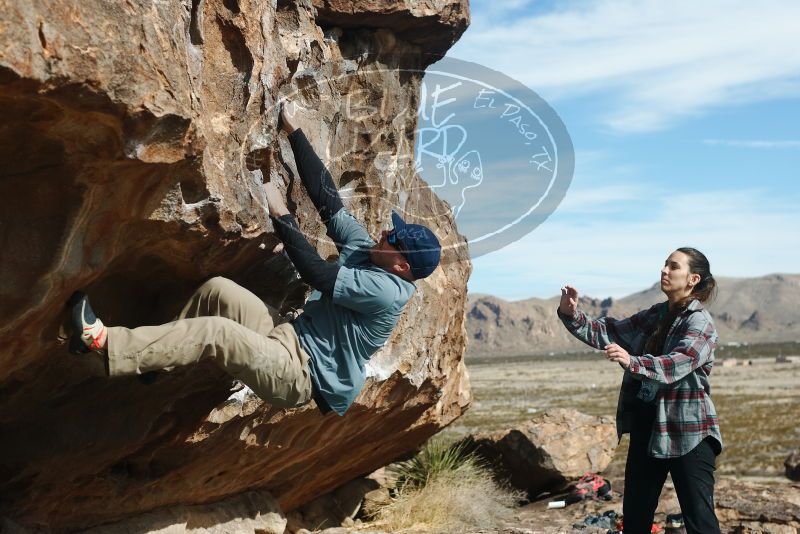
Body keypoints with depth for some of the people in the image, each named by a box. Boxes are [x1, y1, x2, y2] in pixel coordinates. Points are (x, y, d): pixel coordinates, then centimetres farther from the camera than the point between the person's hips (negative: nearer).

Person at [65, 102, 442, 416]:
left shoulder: (386, 289, -19)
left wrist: (280, 214, -16)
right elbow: (327, 199, 2)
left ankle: (101, 341, -28)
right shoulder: (364, 251, 6)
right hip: (291, 338, 9)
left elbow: (315, 273, -23)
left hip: (301, 376, -9)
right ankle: (154, 356, 5)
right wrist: (293, 131, -3)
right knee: (216, 289, -4)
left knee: (215, 331, -27)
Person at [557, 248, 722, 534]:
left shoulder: (700, 322, -11)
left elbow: (677, 364, -27)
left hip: (687, 433, -7)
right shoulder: (654, 316, 12)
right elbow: (607, 332, 12)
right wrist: (571, 315, -5)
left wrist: (632, 362, -42)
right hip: (646, 428, 7)